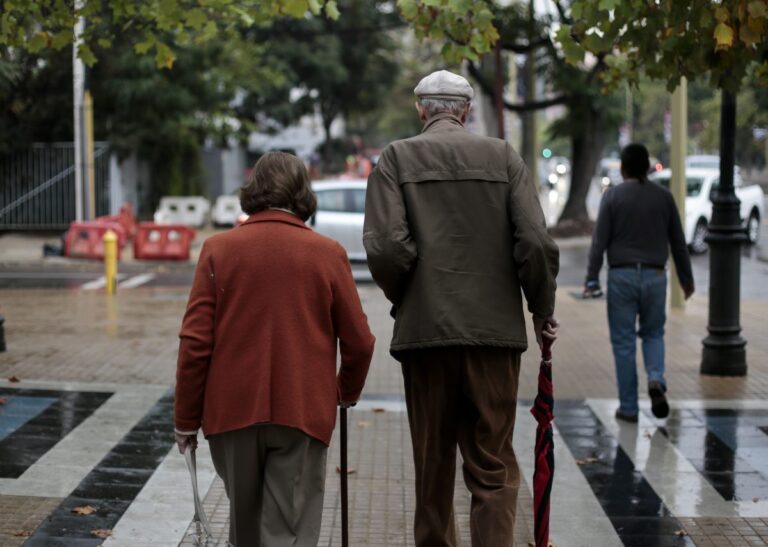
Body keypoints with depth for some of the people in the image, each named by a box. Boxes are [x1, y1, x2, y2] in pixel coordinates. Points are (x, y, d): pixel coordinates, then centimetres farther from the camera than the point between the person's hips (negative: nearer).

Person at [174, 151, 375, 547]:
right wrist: (347, 391, 22)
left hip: (233, 410, 1)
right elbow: (359, 341, 2)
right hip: (303, 412, -1)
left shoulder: (218, 249, -2)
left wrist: (187, 418, 4)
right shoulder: (328, 254, -2)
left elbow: (195, 342, -5)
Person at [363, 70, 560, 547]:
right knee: (494, 467, 4)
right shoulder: (503, 157, 4)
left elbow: (385, 246, -11)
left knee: (433, 464, 13)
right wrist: (543, 310, 9)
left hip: (425, 329, 0)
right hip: (496, 329, 0)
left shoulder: (397, 158, 1)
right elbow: (537, 243, -5)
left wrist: (403, 298, 8)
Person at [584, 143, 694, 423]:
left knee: (624, 342, 4)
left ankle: (628, 407, 6)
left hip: (622, 276, -2)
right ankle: (656, 380, -8)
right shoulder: (664, 196, 4)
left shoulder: (613, 196, -3)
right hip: (654, 276, 2)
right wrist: (686, 278, 17)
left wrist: (592, 279, -6)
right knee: (653, 334, 19)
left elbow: (599, 240, -8)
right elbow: (678, 242, 8)